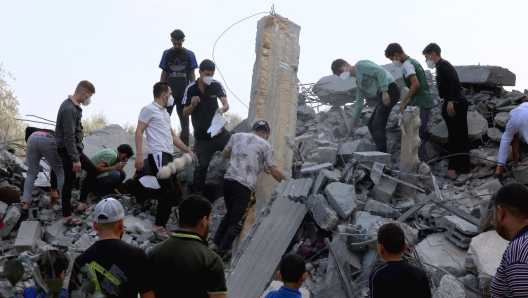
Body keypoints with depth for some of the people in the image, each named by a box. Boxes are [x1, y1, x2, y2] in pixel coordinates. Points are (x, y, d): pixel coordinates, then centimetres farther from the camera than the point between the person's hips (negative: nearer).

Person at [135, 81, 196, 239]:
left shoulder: (165, 112, 24)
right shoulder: (149, 109, -3)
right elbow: (139, 132, -9)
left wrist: (187, 150, 26)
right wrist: (139, 155, -18)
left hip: (168, 156, 9)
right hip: (158, 155, -9)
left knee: (172, 193, 7)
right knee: (169, 192, -17)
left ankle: (161, 226, 12)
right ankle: (158, 226, -11)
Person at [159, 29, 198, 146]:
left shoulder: (189, 55, 2)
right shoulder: (166, 54, 4)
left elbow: (192, 74, 5)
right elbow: (163, 73, 8)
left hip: (184, 93, 0)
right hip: (168, 93, 1)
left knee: (184, 120, 5)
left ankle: (185, 147, 10)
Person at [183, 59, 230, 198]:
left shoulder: (216, 85, -6)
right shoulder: (191, 89, -8)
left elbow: (226, 104, -17)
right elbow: (185, 113, -5)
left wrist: (222, 109, -41)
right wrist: (192, 105, -26)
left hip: (218, 132, 2)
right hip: (202, 137, -1)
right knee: (201, 165, 1)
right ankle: (197, 194, 16)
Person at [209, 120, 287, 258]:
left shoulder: (237, 136, 16)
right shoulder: (265, 145, 5)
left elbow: (224, 154, 27)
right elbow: (274, 171, 3)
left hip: (228, 180, 5)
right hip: (245, 186, -5)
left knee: (229, 214, 25)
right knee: (237, 223, 1)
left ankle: (214, 244, 17)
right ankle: (219, 255, -4)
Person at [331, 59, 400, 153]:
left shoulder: (360, 65, -2)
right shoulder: (358, 81, 23)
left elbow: (381, 71, -16)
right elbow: (359, 104, 24)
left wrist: (384, 92, -24)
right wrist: (351, 126, 24)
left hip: (390, 90, -10)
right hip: (384, 94, 10)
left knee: (378, 125, -11)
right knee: (372, 124, 11)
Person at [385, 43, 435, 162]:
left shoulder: (406, 65, -13)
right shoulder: (413, 61, 17)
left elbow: (416, 84, -24)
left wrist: (403, 101, -16)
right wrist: (408, 102, 18)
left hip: (421, 104, -10)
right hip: (425, 102, 10)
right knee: (421, 134, 12)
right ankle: (422, 162, 15)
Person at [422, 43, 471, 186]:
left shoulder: (444, 65, -10)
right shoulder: (440, 67, 18)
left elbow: (455, 81, -22)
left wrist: (450, 101, -25)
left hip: (456, 104, -11)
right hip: (451, 105, 11)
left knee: (460, 138, -8)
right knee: (453, 138, 12)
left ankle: (465, 172, -6)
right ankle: (452, 170, 17)